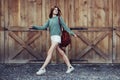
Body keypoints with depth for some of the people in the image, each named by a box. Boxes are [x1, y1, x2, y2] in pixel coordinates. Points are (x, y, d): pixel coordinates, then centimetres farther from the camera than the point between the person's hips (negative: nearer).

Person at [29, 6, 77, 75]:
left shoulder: (59, 18, 3)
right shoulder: (49, 20, 18)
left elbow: (65, 26, 1)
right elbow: (44, 27, 11)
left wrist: (71, 33, -7)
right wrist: (34, 27, 3)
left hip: (57, 37, -6)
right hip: (52, 38, 6)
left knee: (50, 52, -14)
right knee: (61, 53, 8)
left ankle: (43, 68, -17)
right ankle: (70, 67, 15)